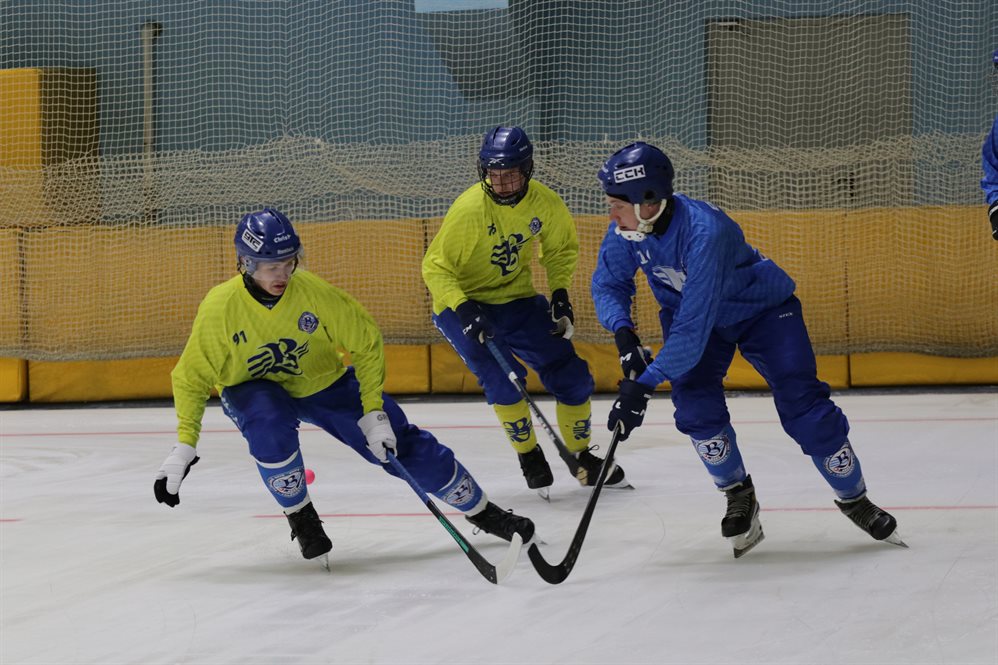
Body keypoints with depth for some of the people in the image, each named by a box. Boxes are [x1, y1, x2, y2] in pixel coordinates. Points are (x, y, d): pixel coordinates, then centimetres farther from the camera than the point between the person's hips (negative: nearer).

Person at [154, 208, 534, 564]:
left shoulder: (313, 291, -25)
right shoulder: (219, 307, -26)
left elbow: (366, 341, -13)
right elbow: (192, 376, -14)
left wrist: (374, 411, -17)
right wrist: (184, 445, -20)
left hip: (324, 382, 1)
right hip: (253, 390, -1)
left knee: (402, 445, -4)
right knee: (270, 427, -37)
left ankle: (482, 512, 14)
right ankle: (300, 517, -10)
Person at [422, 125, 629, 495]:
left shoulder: (546, 204, -13)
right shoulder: (469, 209, -27)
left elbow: (562, 249, 9)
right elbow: (435, 267, -19)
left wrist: (560, 293, -5)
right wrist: (464, 310, -31)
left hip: (517, 300, 5)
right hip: (462, 303, -5)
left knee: (571, 376, 2)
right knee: (501, 378, -25)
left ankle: (580, 456, 24)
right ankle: (530, 458, -3)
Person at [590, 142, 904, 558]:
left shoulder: (704, 232, -43)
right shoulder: (628, 227, -22)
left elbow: (694, 328, -44)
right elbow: (608, 283, -6)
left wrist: (643, 384, -46)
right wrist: (624, 334, -26)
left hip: (762, 308, -5)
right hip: (686, 308, 5)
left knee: (803, 406, -10)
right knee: (694, 401, -16)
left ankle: (855, 500, 11)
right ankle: (739, 496, 5)